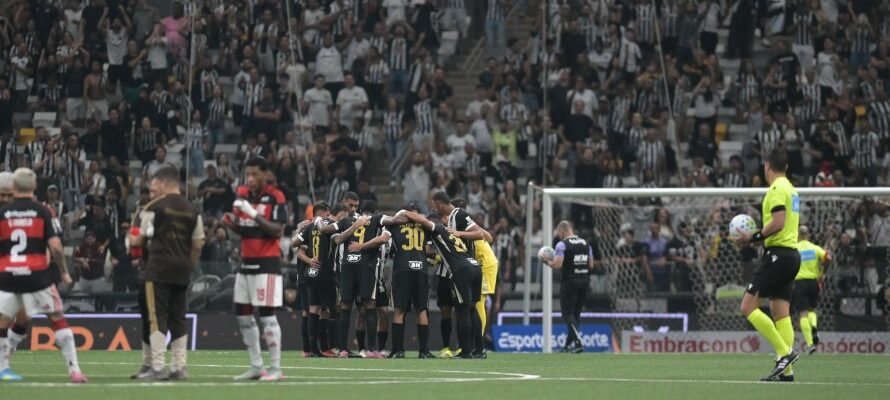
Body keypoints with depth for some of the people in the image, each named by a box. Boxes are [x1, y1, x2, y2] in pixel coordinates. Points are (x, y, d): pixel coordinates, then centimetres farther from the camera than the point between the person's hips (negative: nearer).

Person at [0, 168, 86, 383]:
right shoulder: (42, 211, -1)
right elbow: (55, 246, -8)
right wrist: (64, 272, 6)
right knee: (58, 319, 6)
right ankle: (74, 370, 0)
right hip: (37, 274, -1)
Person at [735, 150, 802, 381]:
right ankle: (786, 371, -1)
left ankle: (785, 352, -15)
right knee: (781, 313, 6)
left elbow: (778, 223, -21)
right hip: (791, 253, 9)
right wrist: (759, 238, 17)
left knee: (748, 307, -9)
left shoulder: (777, 189, -10)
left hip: (778, 255, -9)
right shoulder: (790, 189, 18)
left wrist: (754, 237, -14)